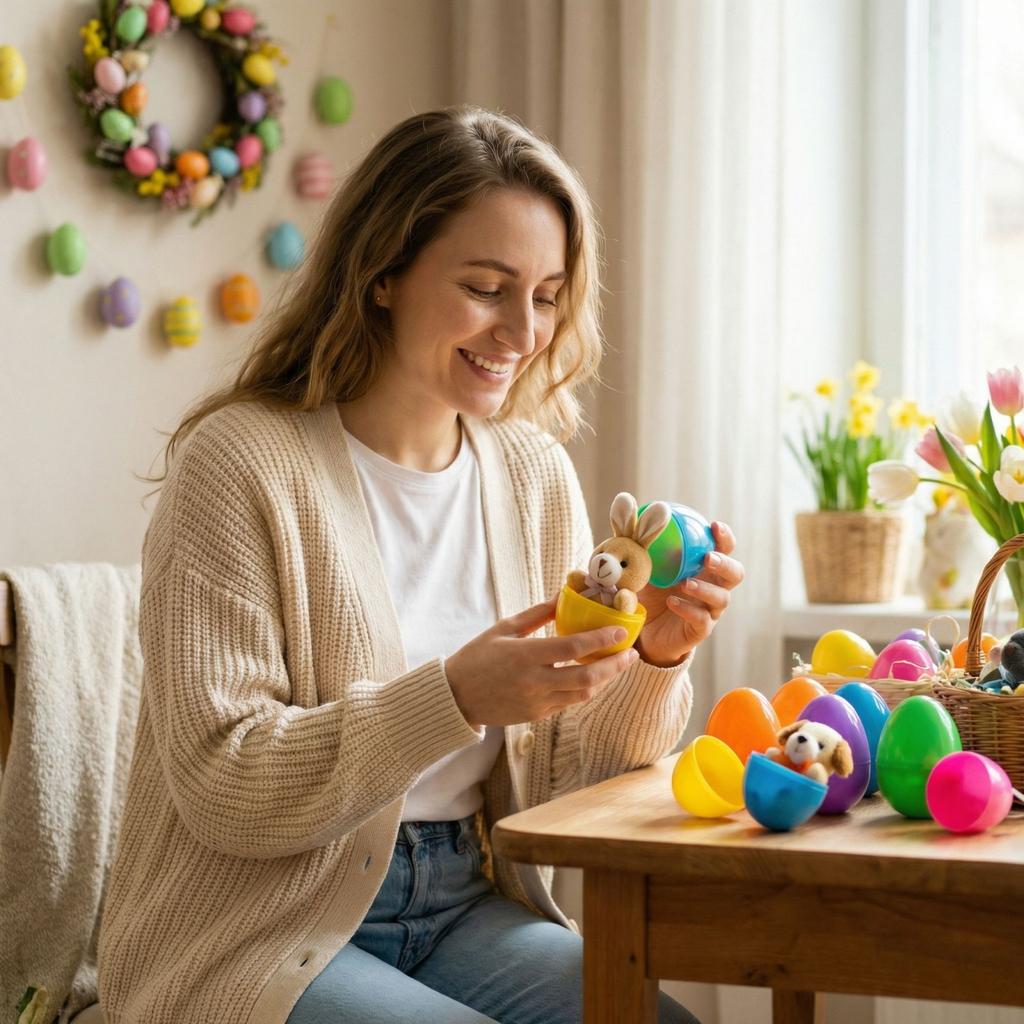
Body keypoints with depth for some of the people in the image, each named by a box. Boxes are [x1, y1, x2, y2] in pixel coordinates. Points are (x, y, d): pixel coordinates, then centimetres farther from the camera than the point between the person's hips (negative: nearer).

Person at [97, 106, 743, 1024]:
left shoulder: (536, 474, 6)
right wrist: (458, 697, -28)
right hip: (259, 938, -5)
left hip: (464, 909, 6)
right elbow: (220, 787, -17)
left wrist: (656, 659, -14)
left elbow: (567, 773, 5)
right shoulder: (242, 463, -12)